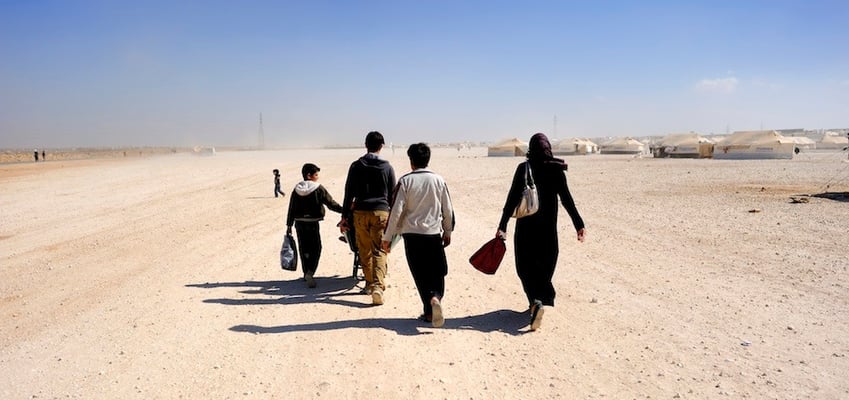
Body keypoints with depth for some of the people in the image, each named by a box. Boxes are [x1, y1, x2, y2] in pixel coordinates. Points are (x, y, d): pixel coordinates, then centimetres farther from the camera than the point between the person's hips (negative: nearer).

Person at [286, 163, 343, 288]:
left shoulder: (296, 190, 4)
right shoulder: (319, 189, -8)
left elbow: (291, 209, 6)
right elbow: (331, 203, -6)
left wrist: (289, 225, 12)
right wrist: (343, 210, 5)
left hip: (299, 223, 4)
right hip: (312, 223, -4)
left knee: (303, 249, 13)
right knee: (316, 248, 2)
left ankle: (306, 274, 21)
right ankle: (310, 272, -16)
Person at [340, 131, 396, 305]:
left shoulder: (356, 166, 3)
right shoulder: (387, 167, 2)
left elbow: (349, 193, 3)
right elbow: (392, 195, 6)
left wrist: (345, 216, 8)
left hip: (360, 212, 1)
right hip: (381, 212, -1)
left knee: (365, 251, 13)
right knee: (379, 251, -2)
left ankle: (369, 284, 24)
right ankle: (378, 286, -17)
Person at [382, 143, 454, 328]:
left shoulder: (405, 181, -4)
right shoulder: (438, 180, 2)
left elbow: (396, 210, -8)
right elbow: (448, 210, 7)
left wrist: (387, 237, -1)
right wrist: (448, 232, 21)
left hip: (412, 234, -1)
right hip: (434, 234, 1)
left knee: (420, 275, 9)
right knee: (437, 273, 10)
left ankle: (429, 311, 7)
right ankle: (436, 297, -17)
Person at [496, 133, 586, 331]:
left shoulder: (523, 168, -7)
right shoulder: (556, 170, -2)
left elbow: (512, 198, -9)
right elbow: (566, 199, -2)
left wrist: (503, 225, -6)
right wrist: (579, 225, 4)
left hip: (526, 225, -2)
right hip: (548, 227, 2)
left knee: (526, 265, 5)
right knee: (544, 265, 16)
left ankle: (536, 301, -16)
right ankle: (538, 302, 22)